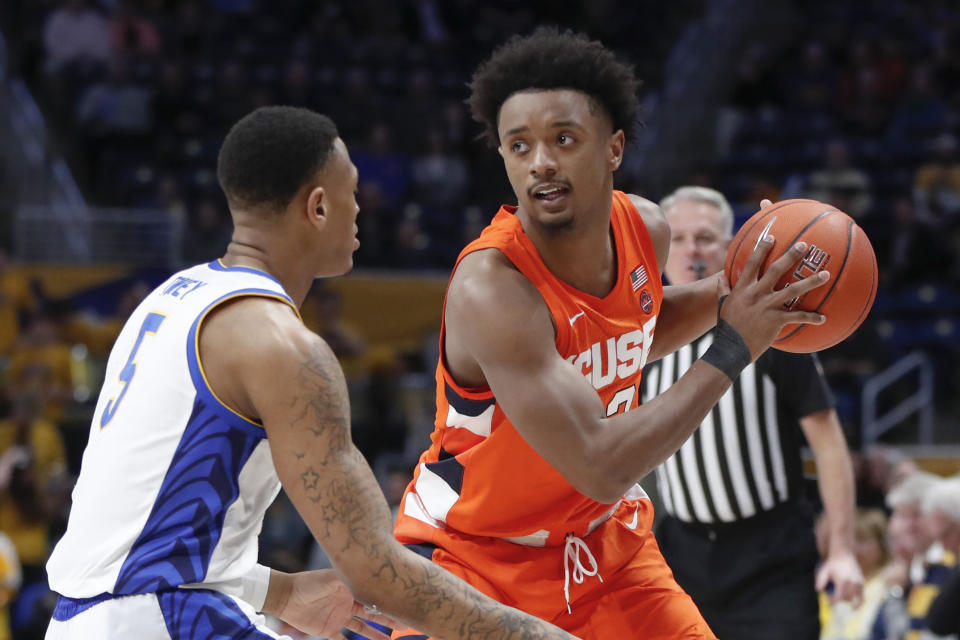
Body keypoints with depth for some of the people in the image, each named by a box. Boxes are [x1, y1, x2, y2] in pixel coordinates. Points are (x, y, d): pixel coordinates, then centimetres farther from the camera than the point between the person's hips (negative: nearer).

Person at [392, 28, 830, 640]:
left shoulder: (646, 227, -8)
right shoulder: (491, 288, -31)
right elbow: (601, 469, -35)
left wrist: (726, 296, -2)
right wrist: (734, 348, -29)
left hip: (606, 541, 6)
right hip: (474, 554, -6)